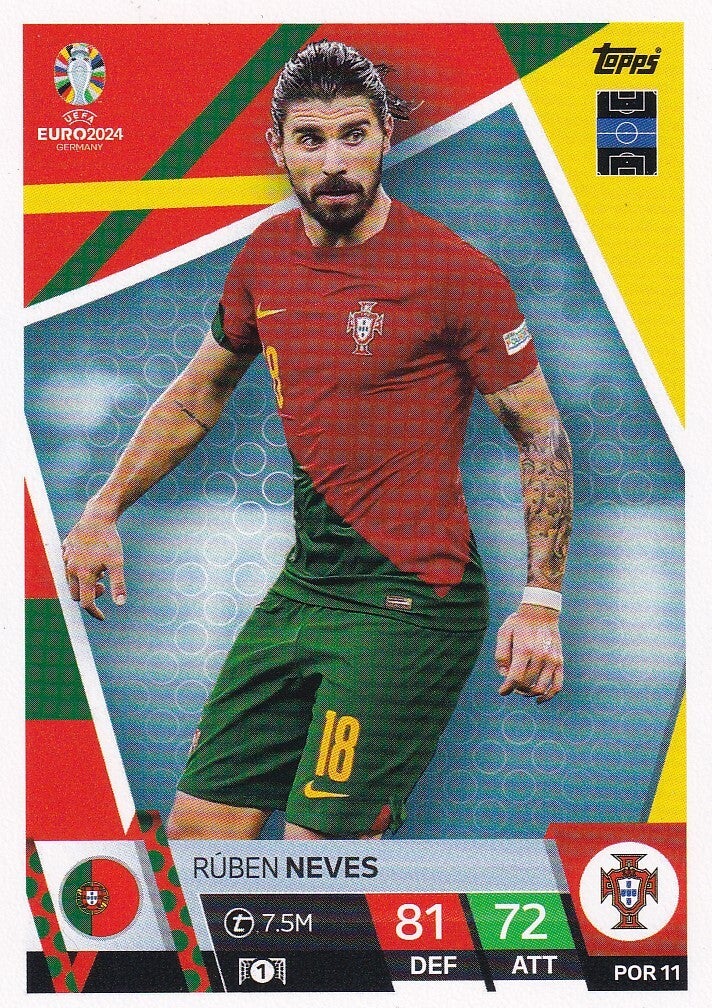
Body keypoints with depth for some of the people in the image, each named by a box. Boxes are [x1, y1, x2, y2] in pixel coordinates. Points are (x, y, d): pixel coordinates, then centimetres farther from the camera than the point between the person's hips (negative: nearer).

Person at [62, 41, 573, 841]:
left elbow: (542, 432, -4)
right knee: (198, 828, 10)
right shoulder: (266, 255, 6)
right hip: (302, 585, 7)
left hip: (407, 601, -6)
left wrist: (542, 602, -9)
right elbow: (197, 396, 20)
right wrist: (104, 510, 16)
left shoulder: (455, 270, -11)